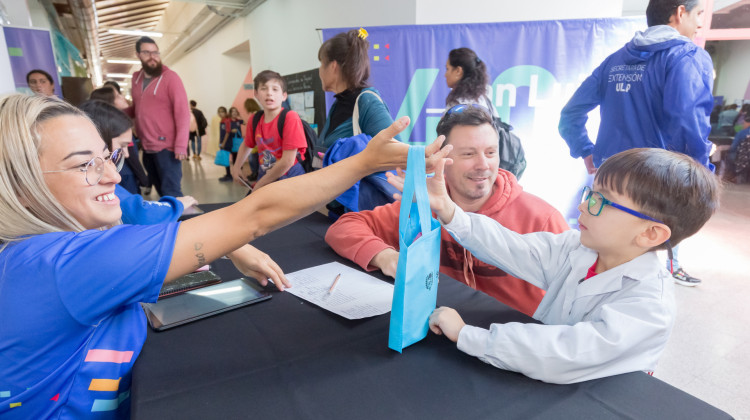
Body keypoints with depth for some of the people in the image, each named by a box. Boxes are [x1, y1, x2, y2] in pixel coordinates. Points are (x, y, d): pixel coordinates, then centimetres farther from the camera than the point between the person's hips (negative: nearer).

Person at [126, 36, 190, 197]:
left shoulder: (170, 77, -6)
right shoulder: (136, 78, 14)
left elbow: (182, 112, -13)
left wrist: (181, 145, -20)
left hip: (166, 147, -6)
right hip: (146, 148, 7)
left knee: (171, 192, -6)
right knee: (160, 191, 14)